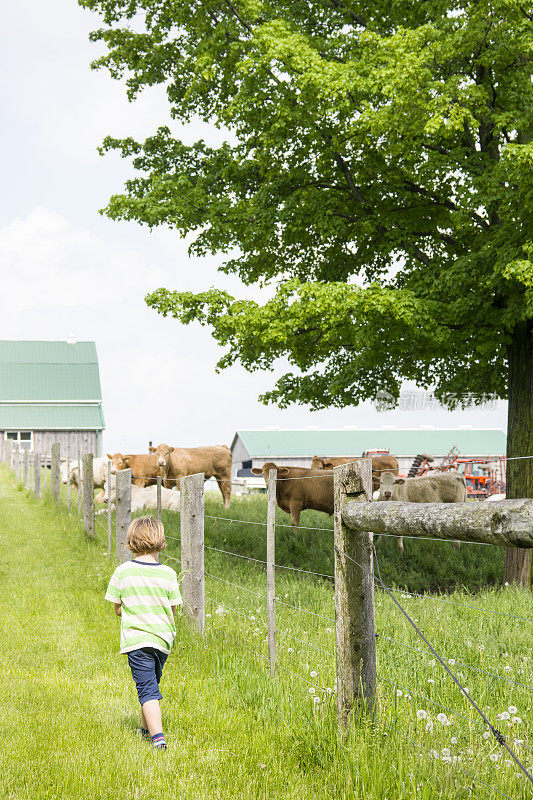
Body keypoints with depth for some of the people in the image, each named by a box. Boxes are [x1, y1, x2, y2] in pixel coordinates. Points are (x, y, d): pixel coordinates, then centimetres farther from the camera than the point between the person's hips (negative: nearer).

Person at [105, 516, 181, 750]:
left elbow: (118, 608, 1)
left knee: (147, 690, -4)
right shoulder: (168, 573, -4)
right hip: (163, 638, 3)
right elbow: (173, 609, 3)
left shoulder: (122, 572, -7)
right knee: (152, 684, 22)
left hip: (136, 640, -3)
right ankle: (146, 728, 37)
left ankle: (157, 736, -19)